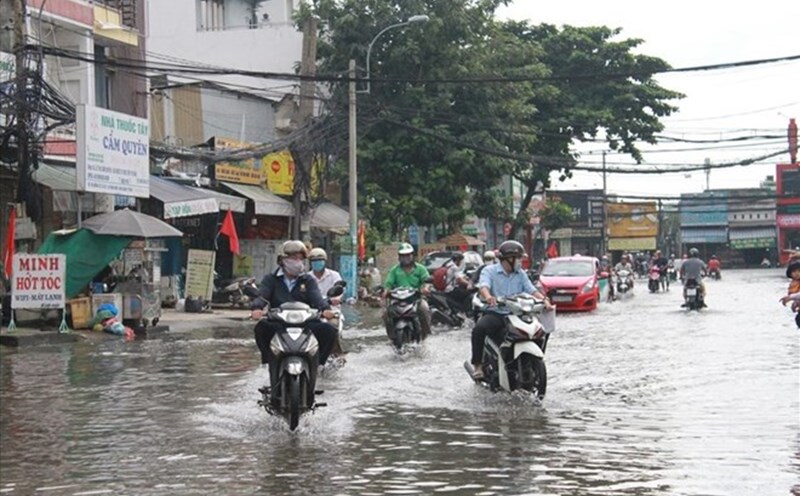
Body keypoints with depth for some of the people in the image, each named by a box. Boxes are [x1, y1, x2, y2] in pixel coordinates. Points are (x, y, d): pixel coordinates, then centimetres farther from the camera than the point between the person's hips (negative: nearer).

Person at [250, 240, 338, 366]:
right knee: (262, 327, -32)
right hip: (278, 324, -1)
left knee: (330, 331, -24)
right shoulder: (271, 279, 13)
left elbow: (316, 297, -3)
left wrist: (325, 308, -27)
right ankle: (269, 358, -15)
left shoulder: (308, 280, 16)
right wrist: (257, 308, -31)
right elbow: (262, 295, -5)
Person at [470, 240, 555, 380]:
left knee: (544, 328, -9)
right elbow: (484, 285, -17)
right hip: (495, 312, -4)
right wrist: (487, 296, -41)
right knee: (479, 329, -34)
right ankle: (477, 365, -19)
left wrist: (544, 299, -17)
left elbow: (531, 290, 5)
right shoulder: (490, 271, 2)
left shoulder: (521, 274, 17)